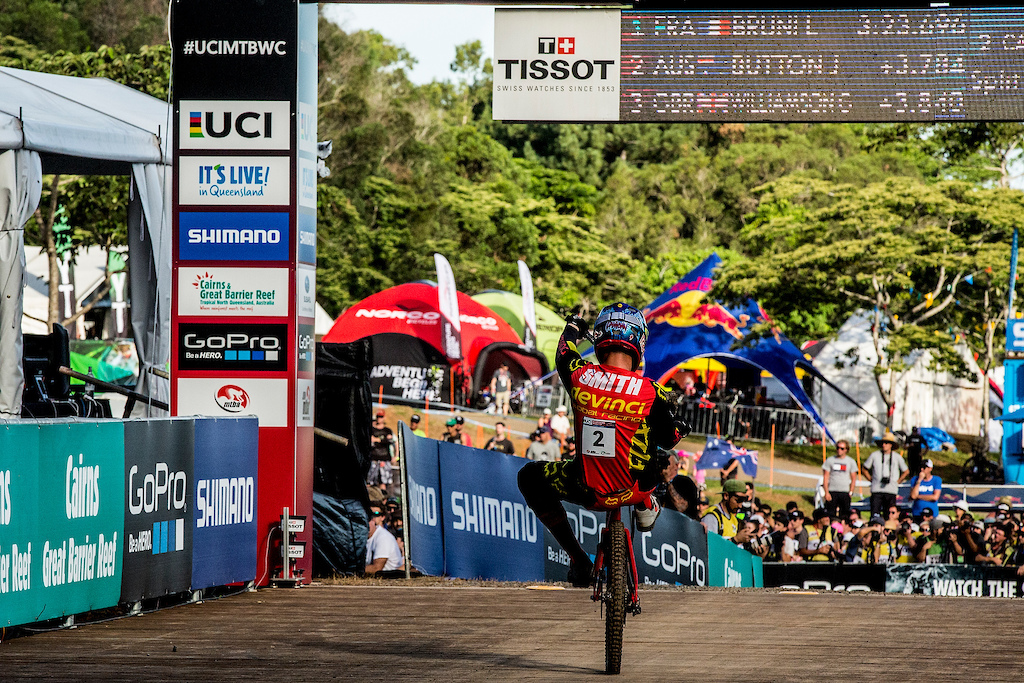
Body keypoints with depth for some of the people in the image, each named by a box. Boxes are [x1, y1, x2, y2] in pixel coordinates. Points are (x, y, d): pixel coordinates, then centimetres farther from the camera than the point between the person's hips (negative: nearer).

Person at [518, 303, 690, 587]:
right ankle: (645, 507, 41)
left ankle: (578, 561, 20)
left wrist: (573, 326, 37)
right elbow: (668, 439, 3)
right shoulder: (652, 392, -15)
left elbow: (564, 354, 14)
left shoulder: (580, 376, -12)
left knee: (530, 477, 28)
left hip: (586, 489, -1)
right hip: (635, 488, 1)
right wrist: (680, 429, 29)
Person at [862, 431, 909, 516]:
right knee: (874, 513, -9)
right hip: (877, 489, -1)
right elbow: (865, 469, 16)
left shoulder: (897, 457, 8)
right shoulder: (874, 455, 6)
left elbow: (905, 472, 20)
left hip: (891, 490, 1)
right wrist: (871, 479, 4)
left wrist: (897, 482, 8)